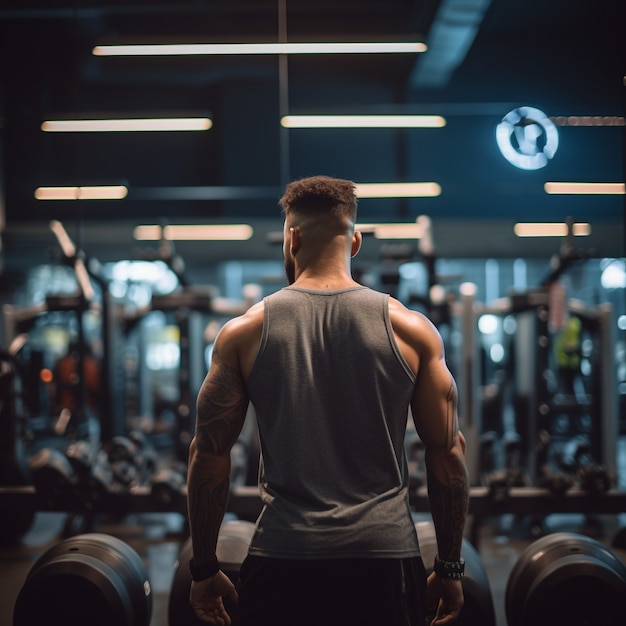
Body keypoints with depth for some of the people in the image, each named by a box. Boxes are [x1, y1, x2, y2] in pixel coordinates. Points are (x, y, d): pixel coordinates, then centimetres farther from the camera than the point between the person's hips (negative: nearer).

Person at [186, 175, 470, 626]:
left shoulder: (245, 332, 0)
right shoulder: (410, 330, 0)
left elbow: (209, 454, 2)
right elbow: (448, 452, 2)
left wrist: (204, 568, 11)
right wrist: (450, 566, 11)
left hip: (283, 557, 0)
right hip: (385, 555, 1)